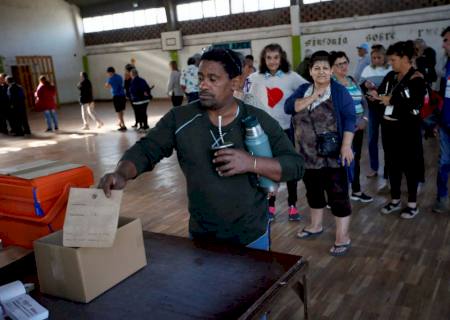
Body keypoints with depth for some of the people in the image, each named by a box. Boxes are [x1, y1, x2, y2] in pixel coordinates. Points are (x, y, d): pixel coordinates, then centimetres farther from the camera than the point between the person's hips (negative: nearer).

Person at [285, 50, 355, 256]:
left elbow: (349, 118, -11)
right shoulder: (303, 90, 8)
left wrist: (346, 146, -20)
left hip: (331, 156, -5)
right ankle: (316, 226, 38)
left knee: (338, 195, -1)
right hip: (308, 155, 5)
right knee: (313, 192, 19)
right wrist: (312, 98, -17)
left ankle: (343, 237, 8)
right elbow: (288, 107, -7)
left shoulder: (339, 91, -5)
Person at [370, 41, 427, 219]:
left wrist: (392, 101, -22)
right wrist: (377, 96, -12)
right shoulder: (391, 76, 7)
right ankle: (395, 200, 26)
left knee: (410, 164, 5)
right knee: (392, 164, 13)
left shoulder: (416, 78, -12)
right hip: (389, 127, 6)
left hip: (407, 128, -6)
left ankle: (412, 204, 17)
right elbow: (383, 94, 11)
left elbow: (417, 104, -21)